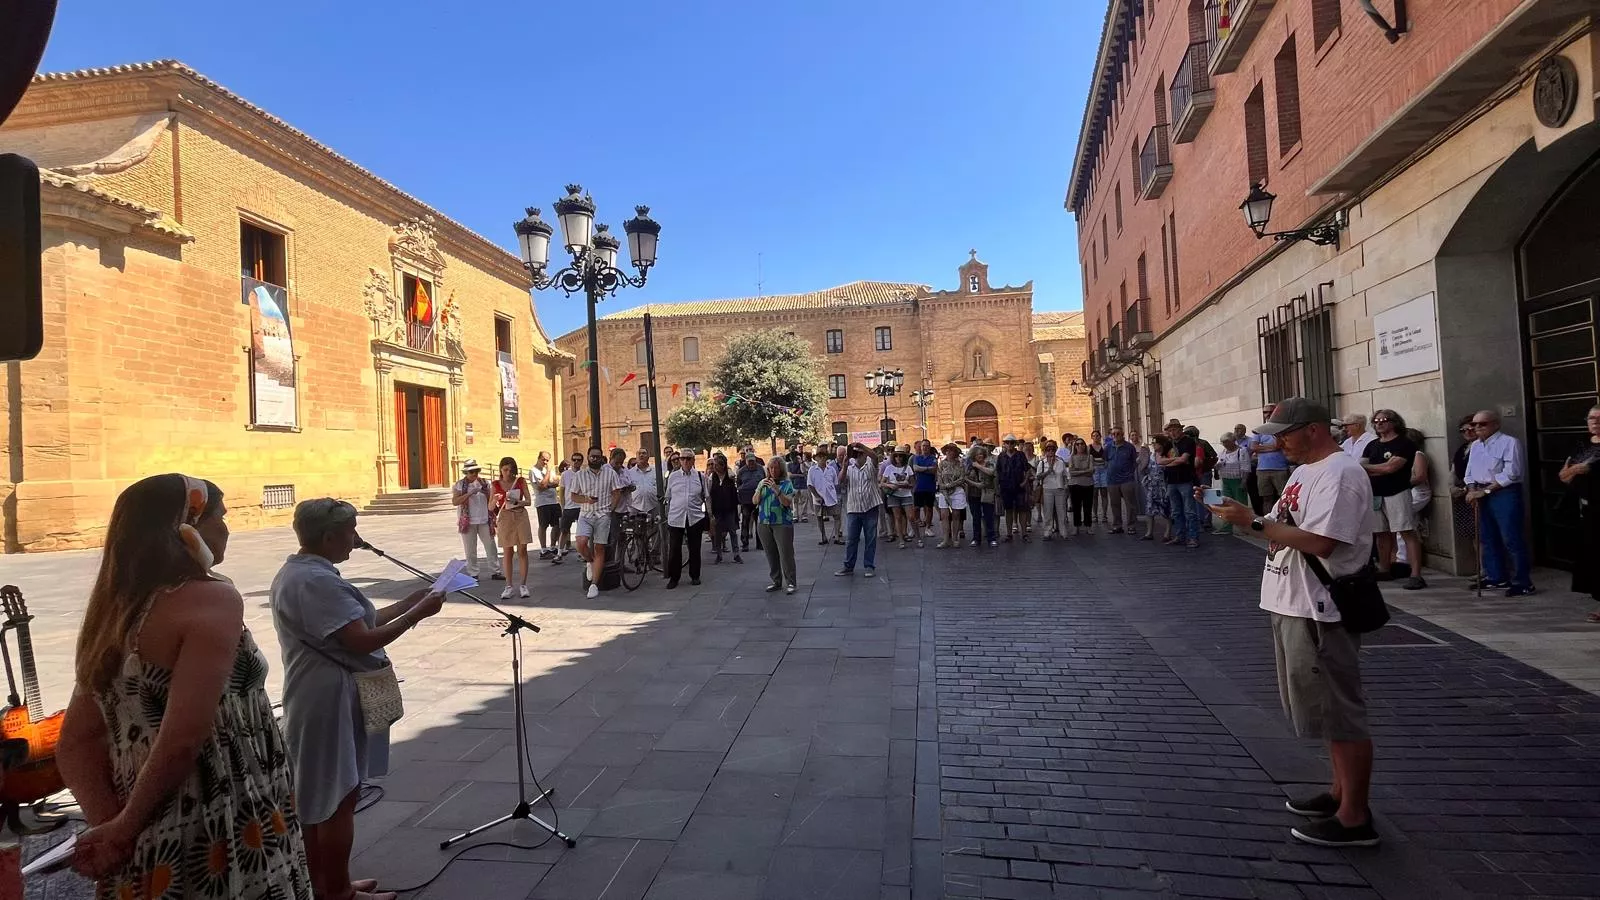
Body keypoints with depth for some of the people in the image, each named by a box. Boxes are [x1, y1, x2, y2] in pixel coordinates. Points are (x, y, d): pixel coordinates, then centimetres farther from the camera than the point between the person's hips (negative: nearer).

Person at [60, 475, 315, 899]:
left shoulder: (112, 613, 8)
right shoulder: (211, 599, -16)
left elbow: (75, 745, 7)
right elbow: (182, 741, -24)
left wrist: (109, 824, -3)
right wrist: (125, 830, -11)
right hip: (223, 845, -8)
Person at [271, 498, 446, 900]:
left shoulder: (297, 571, 11)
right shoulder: (316, 580, -24)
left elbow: (353, 623, 13)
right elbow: (362, 640, -27)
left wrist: (407, 602, 9)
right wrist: (418, 613, -19)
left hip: (319, 698, 11)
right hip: (332, 700, -11)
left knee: (318, 796, 20)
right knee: (339, 798, 2)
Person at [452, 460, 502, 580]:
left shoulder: (484, 483, 6)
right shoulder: (459, 485, -2)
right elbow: (455, 501, -15)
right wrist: (470, 493, -22)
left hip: (484, 521, 2)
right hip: (468, 522, -2)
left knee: (491, 546, 5)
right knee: (470, 550, 5)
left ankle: (496, 572, 13)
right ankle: (473, 574, 15)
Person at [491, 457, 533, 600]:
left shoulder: (521, 481, 2)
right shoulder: (495, 484, 2)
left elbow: (529, 500, 0)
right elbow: (490, 507, 1)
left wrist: (518, 502, -19)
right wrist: (495, 500, -21)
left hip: (520, 517, 0)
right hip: (504, 518, 0)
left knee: (522, 551, 0)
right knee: (507, 553, 2)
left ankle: (523, 584, 8)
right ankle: (509, 586, 9)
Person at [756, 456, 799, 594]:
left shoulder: (787, 484, -1)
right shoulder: (763, 482, 11)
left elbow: (787, 502, -12)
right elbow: (755, 501, 5)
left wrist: (777, 489, -23)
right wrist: (760, 488, -11)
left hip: (782, 523, -4)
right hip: (764, 523, 4)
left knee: (786, 554, -7)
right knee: (771, 555, 8)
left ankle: (789, 583, -1)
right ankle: (776, 582, 18)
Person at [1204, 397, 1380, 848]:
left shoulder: (1340, 474, -17)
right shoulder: (1305, 472, 15)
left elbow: (1319, 542, -26)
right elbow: (1285, 528, 17)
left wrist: (1254, 522, -22)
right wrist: (1246, 516, 1)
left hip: (1320, 613, -10)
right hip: (1294, 607, 10)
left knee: (1340, 713, 0)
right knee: (1327, 708, 20)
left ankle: (1355, 818, 10)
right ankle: (1341, 792, 33)